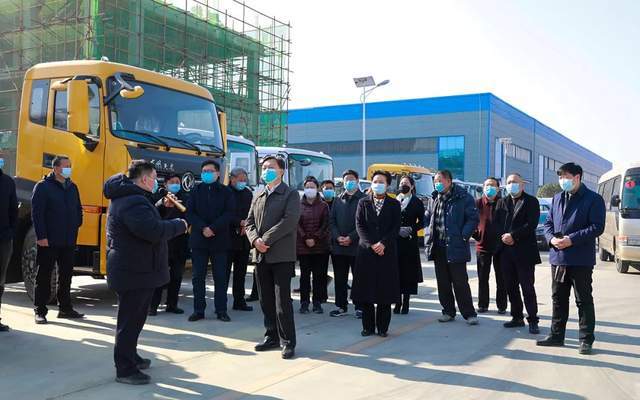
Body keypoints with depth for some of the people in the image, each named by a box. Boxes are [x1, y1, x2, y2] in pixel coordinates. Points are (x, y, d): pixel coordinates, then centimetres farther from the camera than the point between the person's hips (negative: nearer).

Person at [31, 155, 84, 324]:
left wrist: (76, 227, 10)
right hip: (49, 241, -6)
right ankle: (40, 311, 9)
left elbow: (78, 210, 21)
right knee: (44, 276, 2)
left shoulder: (72, 187, 13)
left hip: (69, 241, 6)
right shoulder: (43, 186, -6)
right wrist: (41, 236, -17)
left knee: (66, 275, 12)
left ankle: (65, 308, 22)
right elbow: (37, 213, -12)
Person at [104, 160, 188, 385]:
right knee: (130, 320, -1)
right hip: (135, 271, -11)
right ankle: (124, 369, 10)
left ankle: (130, 356, 39)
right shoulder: (133, 202, -24)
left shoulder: (127, 197, 13)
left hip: (134, 268, 11)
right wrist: (179, 225, -17)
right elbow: (154, 231, -32)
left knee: (135, 317, 24)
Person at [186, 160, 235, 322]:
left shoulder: (226, 191, 3)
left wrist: (213, 228, -16)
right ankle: (198, 310, 12)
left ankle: (221, 310, 10)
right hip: (199, 239, 2)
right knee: (198, 276, 4)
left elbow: (229, 213, -6)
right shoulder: (196, 190, 8)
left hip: (220, 239, -1)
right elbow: (189, 213, 0)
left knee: (220, 277, 3)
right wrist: (202, 228, -14)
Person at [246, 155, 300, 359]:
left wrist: (266, 239, -16)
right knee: (266, 300, 10)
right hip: (262, 256, 6)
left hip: (282, 256, -6)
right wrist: (255, 239, -7)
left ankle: (288, 342, 3)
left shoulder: (291, 194, -2)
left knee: (282, 300, -6)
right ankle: (272, 336, 22)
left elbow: (290, 220, -15)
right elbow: (250, 222, 14)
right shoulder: (258, 197, 17)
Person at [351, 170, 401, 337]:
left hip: (387, 252, -1)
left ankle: (383, 327, 10)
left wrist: (383, 243, -14)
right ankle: (368, 326, 11)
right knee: (366, 291, 2)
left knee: (385, 290, 0)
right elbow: (360, 226, 1)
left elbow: (396, 228, -1)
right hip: (366, 252, 1)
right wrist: (371, 244, -11)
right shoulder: (363, 203, 10)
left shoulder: (394, 204, 7)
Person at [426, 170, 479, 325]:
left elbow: (473, 219, -10)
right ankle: (448, 311, 22)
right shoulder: (436, 199, 13)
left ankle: (469, 313, 8)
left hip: (455, 247, -6)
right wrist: (431, 239, 10)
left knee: (460, 282, -2)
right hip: (438, 247, 7)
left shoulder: (463, 197, -8)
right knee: (443, 282, 11)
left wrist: (463, 237, -16)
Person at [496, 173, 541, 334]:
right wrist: (503, 237, -9)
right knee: (511, 287, 9)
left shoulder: (531, 201, 0)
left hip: (524, 251, -5)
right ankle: (517, 317, 20)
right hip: (506, 251, 5)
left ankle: (532, 320, 3)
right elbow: (497, 223, 9)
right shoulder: (502, 202, 15)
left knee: (527, 287, -4)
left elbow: (531, 224, -11)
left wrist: (513, 236, -16)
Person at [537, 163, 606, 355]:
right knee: (558, 299, 13)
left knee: (584, 300, 3)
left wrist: (572, 239, -20)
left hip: (581, 260, -6)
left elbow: (597, 227, -12)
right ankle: (556, 335, 24)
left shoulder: (593, 199, -5)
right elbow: (548, 223, 15)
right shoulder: (557, 199, 13)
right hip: (558, 258, 6)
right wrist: (551, 238, -6)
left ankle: (586, 339, 12)